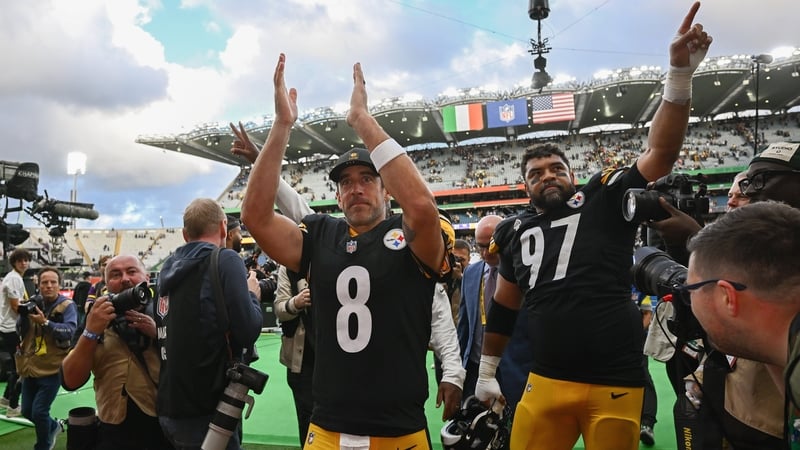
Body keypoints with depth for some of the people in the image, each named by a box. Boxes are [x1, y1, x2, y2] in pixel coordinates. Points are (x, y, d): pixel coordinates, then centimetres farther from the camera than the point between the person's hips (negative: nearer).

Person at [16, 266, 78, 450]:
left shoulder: (67, 305, -11)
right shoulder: (33, 302, 3)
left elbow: (69, 331, -24)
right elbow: (20, 331, 2)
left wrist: (45, 322, -34)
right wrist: (23, 314, -17)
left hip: (52, 368, -6)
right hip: (30, 366, 6)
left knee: (39, 411, -7)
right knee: (27, 411, 15)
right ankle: (53, 426, 43)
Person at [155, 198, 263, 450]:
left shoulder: (169, 268, 8)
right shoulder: (225, 260, -11)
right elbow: (248, 331, -17)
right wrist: (252, 295, 2)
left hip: (170, 407, 7)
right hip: (205, 410, -7)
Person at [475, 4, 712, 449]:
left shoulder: (605, 200, 0)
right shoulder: (517, 231, 9)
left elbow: (661, 153, -12)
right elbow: (504, 307, 18)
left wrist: (680, 75, -22)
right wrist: (488, 370, 22)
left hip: (615, 384, -2)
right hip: (547, 383, 3)